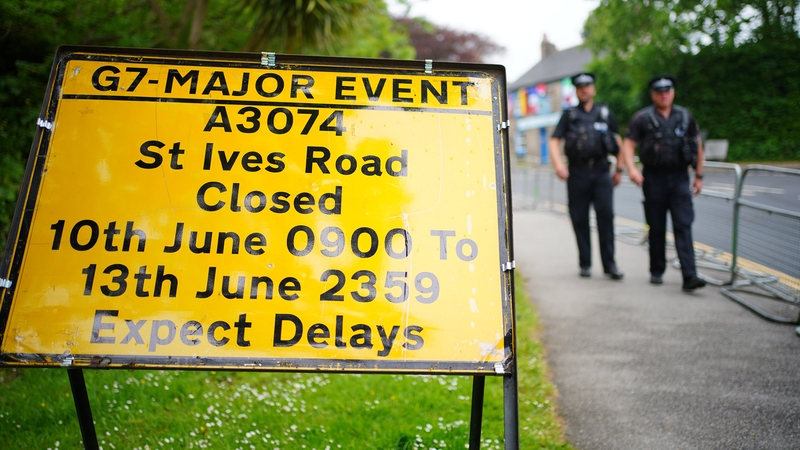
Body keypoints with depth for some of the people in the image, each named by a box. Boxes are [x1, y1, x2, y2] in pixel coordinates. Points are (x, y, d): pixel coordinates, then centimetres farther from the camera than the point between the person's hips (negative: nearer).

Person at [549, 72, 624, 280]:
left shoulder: (605, 112, 13)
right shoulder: (569, 115, 10)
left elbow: (617, 140, 18)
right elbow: (554, 141, 1)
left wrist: (619, 169, 13)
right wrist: (558, 164, -16)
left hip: (601, 171, 0)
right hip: (577, 173, 0)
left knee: (606, 214, -11)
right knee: (579, 219, 3)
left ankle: (609, 264, -5)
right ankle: (585, 264, 13)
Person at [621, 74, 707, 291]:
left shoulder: (685, 116, 9)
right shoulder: (642, 118, 2)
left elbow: (697, 146, 17)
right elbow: (628, 145, -3)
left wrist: (699, 176, 14)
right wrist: (632, 169, -21)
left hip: (679, 178, 1)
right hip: (654, 178, -1)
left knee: (683, 226, -8)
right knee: (657, 228, 6)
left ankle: (689, 276, -11)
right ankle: (656, 272, 21)